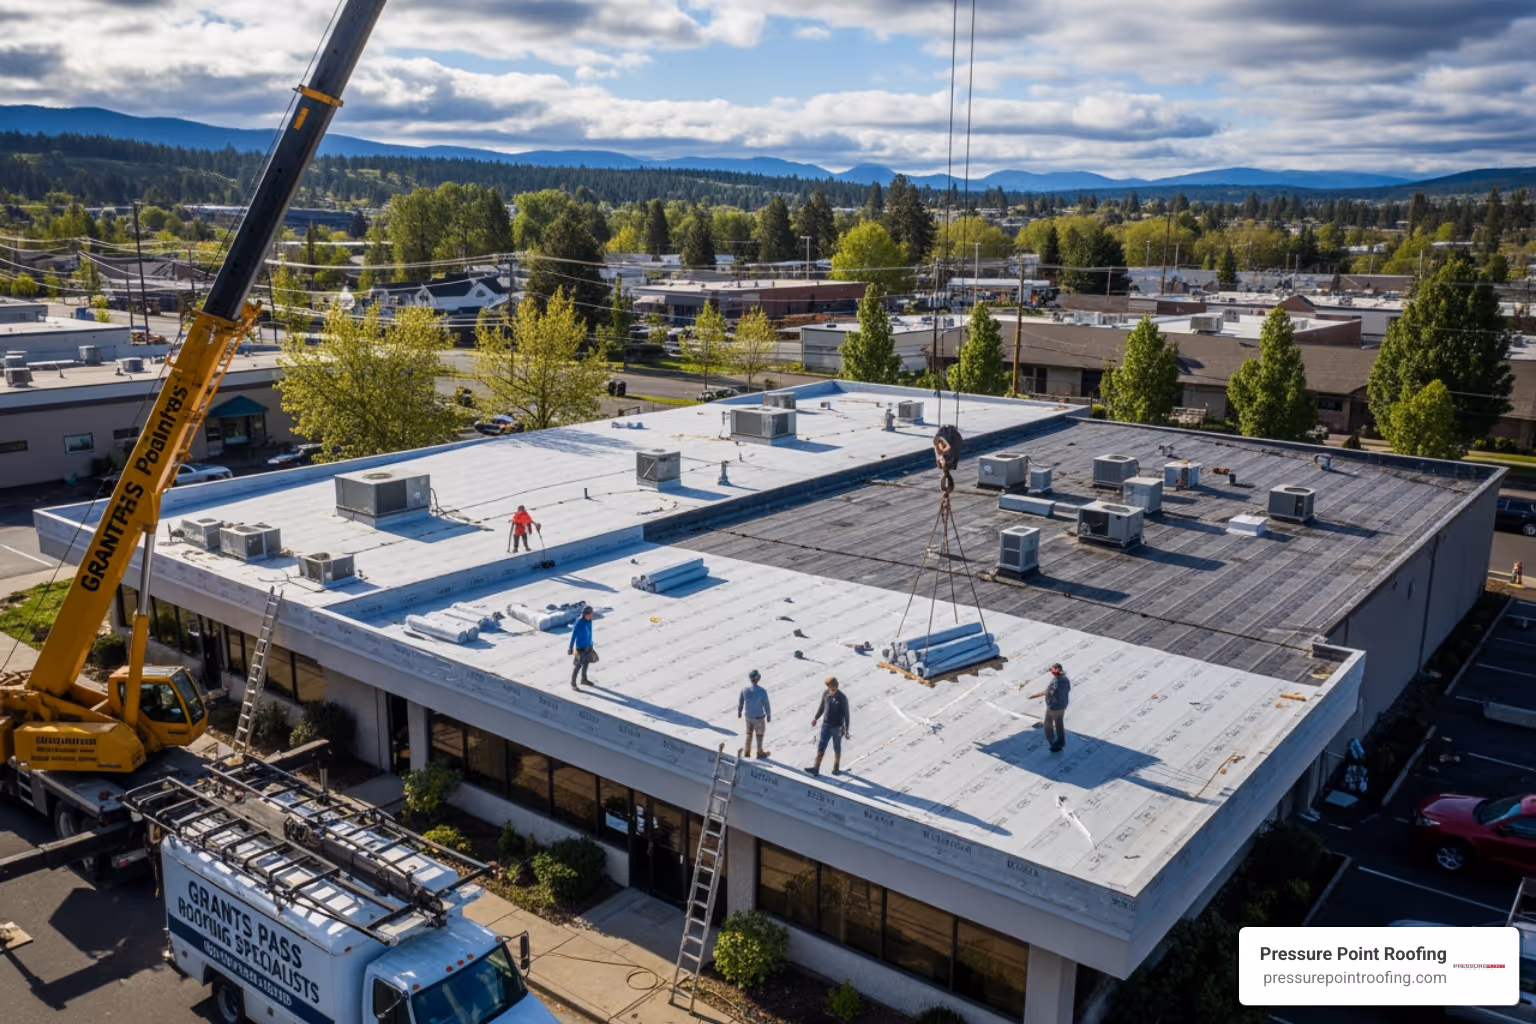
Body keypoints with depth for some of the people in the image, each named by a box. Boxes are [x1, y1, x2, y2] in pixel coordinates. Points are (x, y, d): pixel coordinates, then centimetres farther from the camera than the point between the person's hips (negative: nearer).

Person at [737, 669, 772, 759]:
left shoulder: (744, 688, -14)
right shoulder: (762, 691, -27)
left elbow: (740, 701, 0)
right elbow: (766, 704, -16)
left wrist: (739, 711, 17)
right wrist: (769, 715, 0)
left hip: (748, 715, 4)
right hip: (759, 716, -4)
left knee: (749, 733, 24)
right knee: (759, 734, 17)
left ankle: (747, 751, 34)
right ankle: (760, 752, 31)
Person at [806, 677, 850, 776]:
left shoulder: (842, 698, -17)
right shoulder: (826, 694, -3)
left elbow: (846, 715, -14)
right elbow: (822, 706, 14)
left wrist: (846, 730, -15)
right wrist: (816, 718, 18)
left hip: (837, 727, -4)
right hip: (826, 725, 4)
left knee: (837, 748, 11)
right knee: (821, 746, -1)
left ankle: (836, 768, 28)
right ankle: (816, 769, -3)